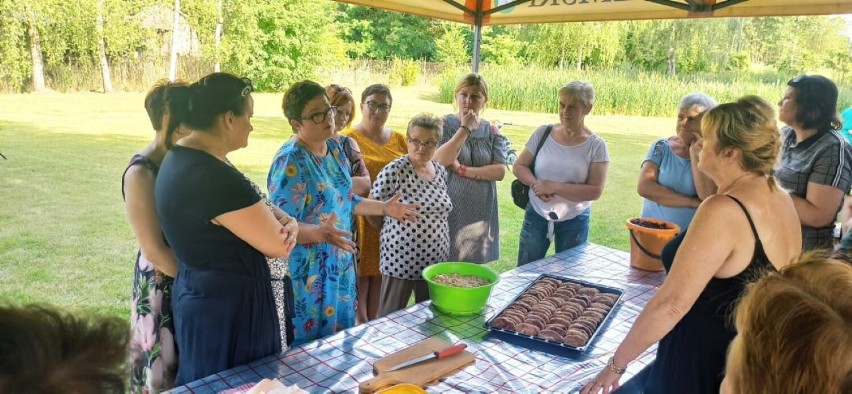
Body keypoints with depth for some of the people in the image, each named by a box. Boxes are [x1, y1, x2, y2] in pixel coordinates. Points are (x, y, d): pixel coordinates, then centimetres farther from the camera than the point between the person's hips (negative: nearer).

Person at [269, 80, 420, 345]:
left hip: (339, 263, 8)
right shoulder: (290, 161, -21)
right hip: (307, 273, -8)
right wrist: (320, 233, -39)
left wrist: (384, 208, 11)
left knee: (341, 332, 20)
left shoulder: (334, 148, 5)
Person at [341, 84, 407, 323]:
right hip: (359, 217, -4)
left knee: (381, 269, 13)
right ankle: (361, 321, 23)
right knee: (360, 269, 5)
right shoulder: (348, 138, -7)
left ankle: (373, 320, 30)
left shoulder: (399, 139, 8)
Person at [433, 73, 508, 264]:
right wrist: (465, 129, -16)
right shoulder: (445, 124, 0)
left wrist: (462, 170, -13)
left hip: (480, 211, 2)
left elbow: (500, 171, -4)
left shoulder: (492, 131, 7)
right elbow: (439, 161, -16)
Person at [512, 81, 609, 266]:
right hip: (537, 215, 1)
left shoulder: (596, 145, -10)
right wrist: (535, 184, -19)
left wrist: (554, 187, -23)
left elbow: (595, 190, -15)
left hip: (574, 221, -1)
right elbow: (519, 166, 1)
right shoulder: (543, 133, -5)